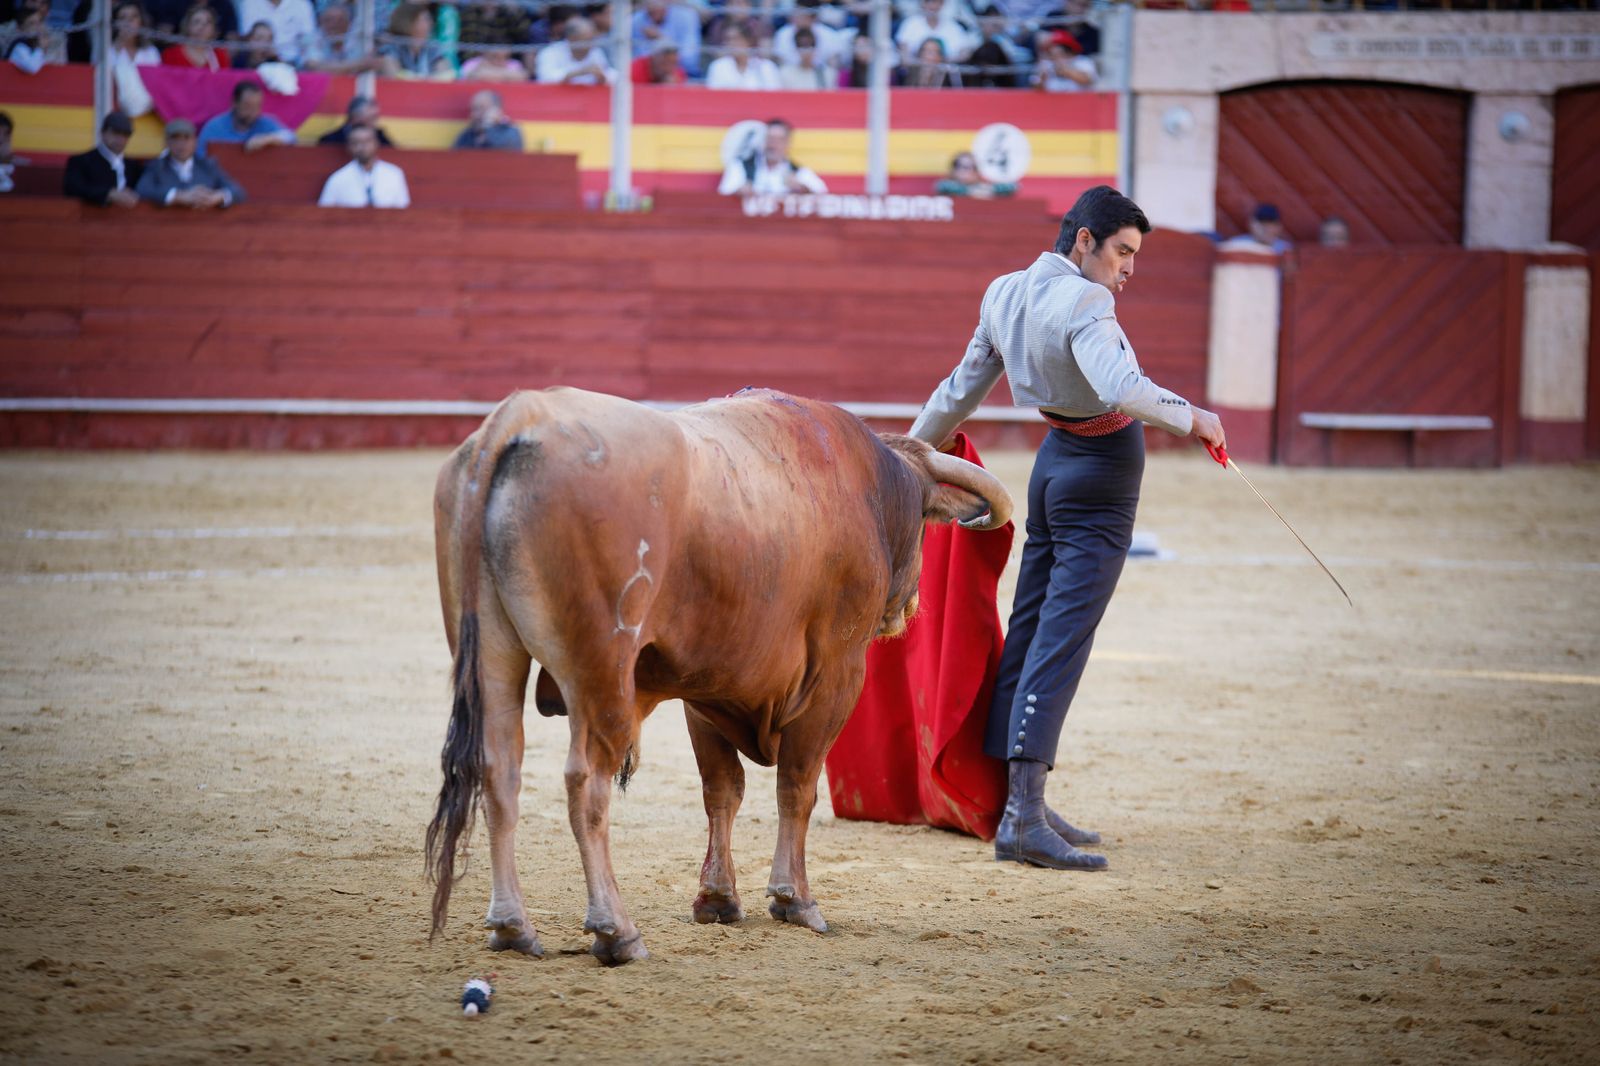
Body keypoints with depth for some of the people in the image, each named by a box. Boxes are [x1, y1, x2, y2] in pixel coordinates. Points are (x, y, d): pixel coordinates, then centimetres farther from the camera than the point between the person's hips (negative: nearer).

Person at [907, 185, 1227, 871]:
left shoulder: (1006, 294, 5)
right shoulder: (1084, 304, -21)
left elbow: (962, 388, 15)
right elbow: (1123, 389, -35)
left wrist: (912, 451, 27)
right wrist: (1193, 419, -21)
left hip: (1055, 458, 9)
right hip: (1104, 472, -9)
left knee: (1029, 629, 13)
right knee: (1062, 639, -11)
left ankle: (1018, 803, 19)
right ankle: (1024, 820, -16)